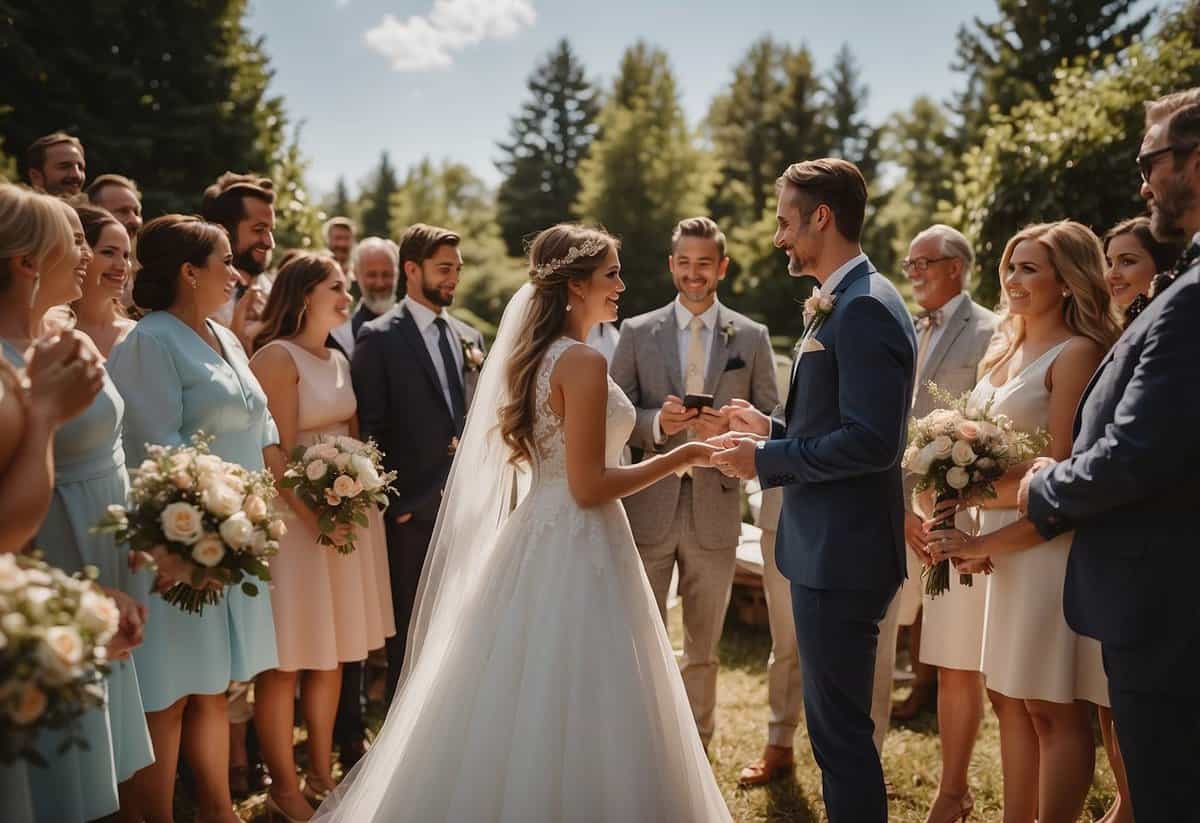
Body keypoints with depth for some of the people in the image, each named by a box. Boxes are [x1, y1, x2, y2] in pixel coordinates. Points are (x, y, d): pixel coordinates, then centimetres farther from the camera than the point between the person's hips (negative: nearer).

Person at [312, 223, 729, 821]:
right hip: (577, 546, -9)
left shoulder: (532, 355, 10)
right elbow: (589, 486, -19)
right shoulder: (583, 361, -17)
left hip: (535, 534, 9)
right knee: (575, 719, 2)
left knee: (528, 708, 18)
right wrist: (678, 458, -11)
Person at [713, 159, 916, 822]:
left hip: (842, 552, -11)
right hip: (826, 544, 11)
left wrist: (766, 459, -17)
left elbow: (872, 441, -25)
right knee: (831, 717, 20)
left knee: (840, 724, 0)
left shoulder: (865, 308, -18)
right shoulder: (840, 304, 14)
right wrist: (773, 430, 14)